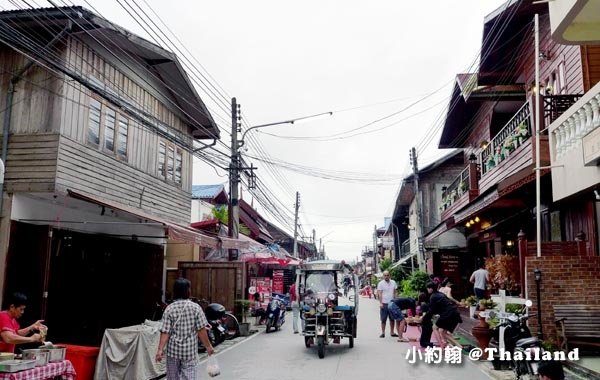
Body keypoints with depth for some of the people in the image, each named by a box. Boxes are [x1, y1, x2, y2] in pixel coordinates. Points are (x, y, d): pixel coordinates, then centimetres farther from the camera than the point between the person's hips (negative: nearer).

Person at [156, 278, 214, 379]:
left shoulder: (169, 309, -5)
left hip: (173, 350, 2)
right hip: (190, 351, -2)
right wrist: (208, 346, 3)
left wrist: (160, 349, -6)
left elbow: (165, 332, -10)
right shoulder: (195, 307, -8)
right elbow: (201, 330, -7)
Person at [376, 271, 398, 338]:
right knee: (383, 319, 1)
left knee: (392, 319, 9)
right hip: (384, 304, -4)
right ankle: (383, 333, 8)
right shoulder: (381, 283, -3)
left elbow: (395, 292, 13)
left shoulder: (393, 282, 8)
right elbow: (380, 294, -6)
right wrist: (380, 303, -15)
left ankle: (392, 332, 19)